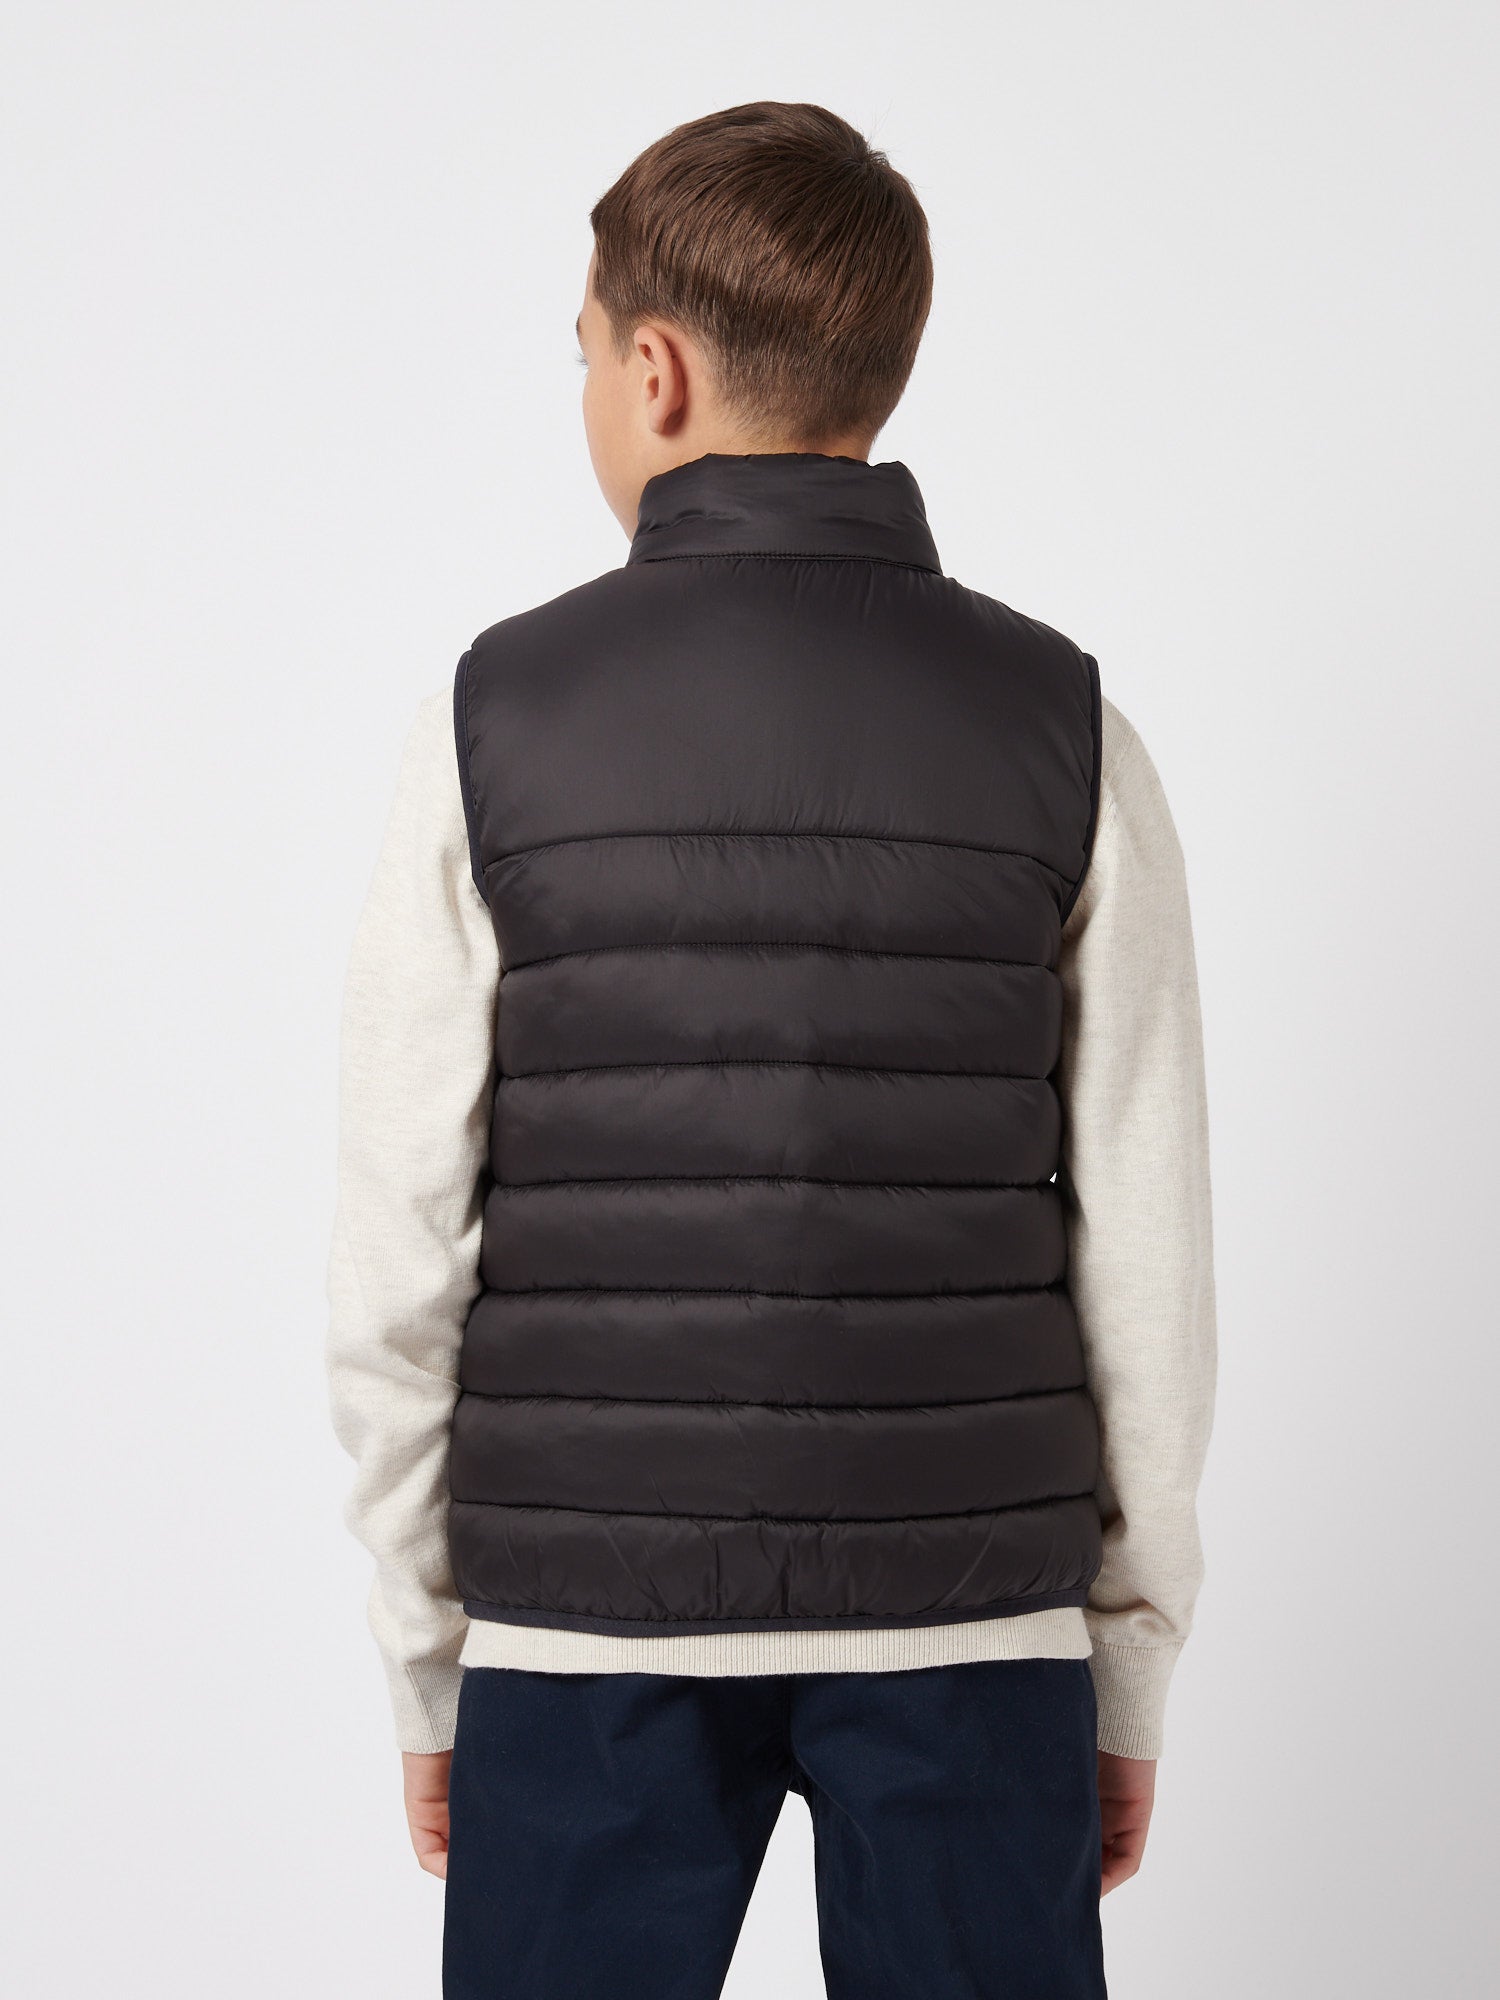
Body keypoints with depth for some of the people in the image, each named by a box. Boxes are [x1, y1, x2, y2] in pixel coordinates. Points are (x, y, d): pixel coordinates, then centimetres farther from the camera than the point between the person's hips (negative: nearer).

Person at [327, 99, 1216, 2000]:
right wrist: (1134, 1662, 9)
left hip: (588, 1621, 0)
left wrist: (424, 1657, 8)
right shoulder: (1062, 725, -2)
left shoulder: (495, 717, -5)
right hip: (969, 1619, 1)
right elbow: (1149, 1255, -2)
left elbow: (396, 1257, -3)